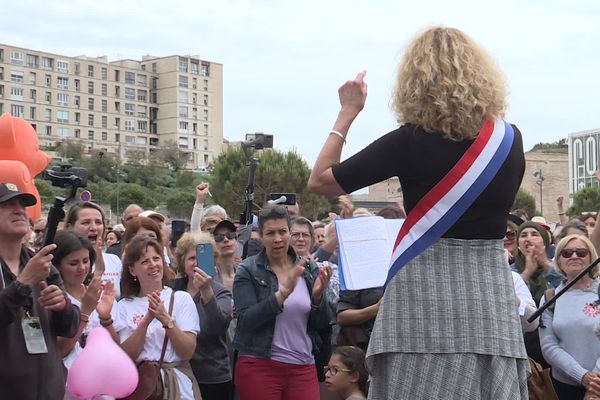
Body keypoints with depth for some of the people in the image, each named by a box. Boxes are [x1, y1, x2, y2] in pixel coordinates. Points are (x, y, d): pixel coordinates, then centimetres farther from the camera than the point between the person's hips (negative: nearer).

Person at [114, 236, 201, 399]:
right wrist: (146, 321, -15)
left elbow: (188, 352, -4)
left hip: (176, 382, 0)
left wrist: (166, 320, -15)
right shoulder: (124, 306, 5)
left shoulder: (181, 298, 2)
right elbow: (126, 356, -4)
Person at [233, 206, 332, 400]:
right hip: (259, 367, -3)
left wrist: (318, 296, -12)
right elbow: (246, 320, -14)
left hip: (303, 368, 3)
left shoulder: (309, 269, 7)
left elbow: (321, 323, 7)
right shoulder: (248, 271, -2)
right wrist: (284, 293, -23)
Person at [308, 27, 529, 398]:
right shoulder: (511, 140, 3)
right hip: (492, 292, 4)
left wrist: (348, 112, 8)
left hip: (426, 293, -4)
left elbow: (319, 180, 1)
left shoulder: (410, 142, -8)